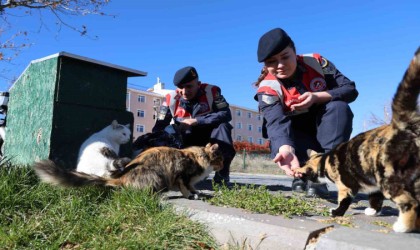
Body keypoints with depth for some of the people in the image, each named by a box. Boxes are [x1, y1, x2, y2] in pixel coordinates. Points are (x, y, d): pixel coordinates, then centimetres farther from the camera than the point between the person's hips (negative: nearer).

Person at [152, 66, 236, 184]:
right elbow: (159, 127, -10)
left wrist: (197, 121, -29)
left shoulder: (211, 91, -15)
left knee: (223, 126, -29)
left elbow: (226, 114, -26)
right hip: (186, 142, 2)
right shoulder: (171, 99, -12)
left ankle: (222, 174, -23)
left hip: (208, 138, -1)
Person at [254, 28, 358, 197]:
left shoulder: (315, 62, -13)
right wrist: (286, 149, -59)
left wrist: (317, 97, -31)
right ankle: (303, 174, -2)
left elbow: (350, 90, -13)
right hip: (297, 136, -1)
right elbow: (276, 122, -38)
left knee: (339, 107, -28)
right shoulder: (268, 88, -21)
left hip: (325, 129, 2)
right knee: (277, 143, -33)